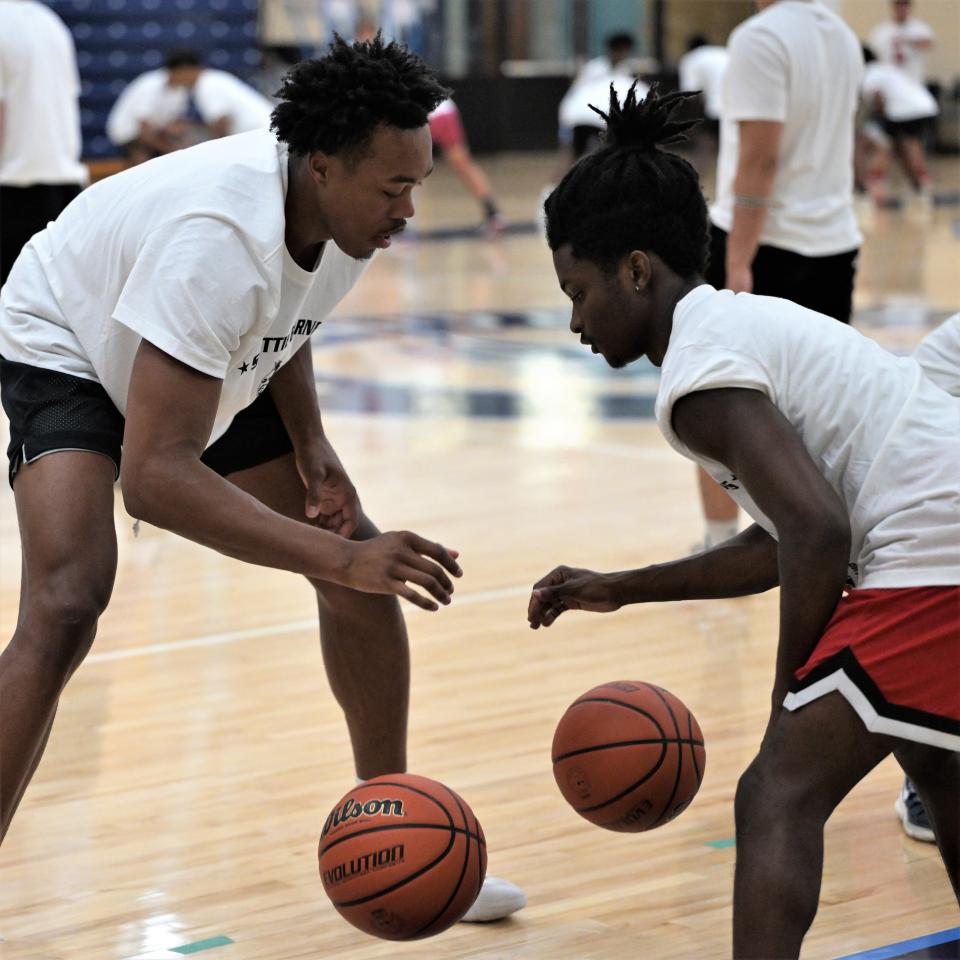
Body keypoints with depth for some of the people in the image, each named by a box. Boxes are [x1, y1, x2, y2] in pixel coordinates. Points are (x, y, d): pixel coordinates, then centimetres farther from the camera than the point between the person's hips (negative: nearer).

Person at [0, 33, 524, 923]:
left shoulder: (348, 207, -19)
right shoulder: (220, 239, -42)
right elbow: (152, 477, -46)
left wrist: (312, 449, -9)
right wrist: (339, 557, -50)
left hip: (215, 370, 7)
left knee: (366, 568, 2)